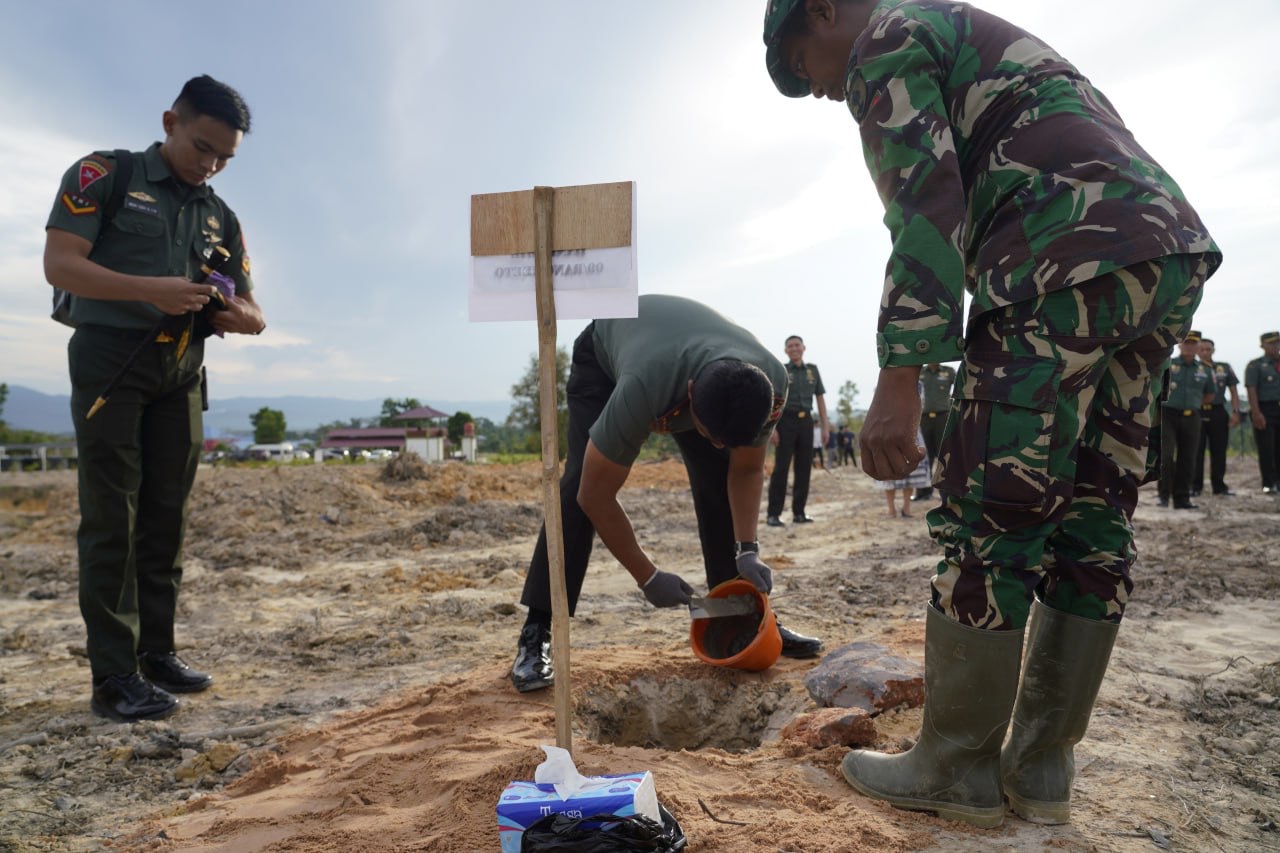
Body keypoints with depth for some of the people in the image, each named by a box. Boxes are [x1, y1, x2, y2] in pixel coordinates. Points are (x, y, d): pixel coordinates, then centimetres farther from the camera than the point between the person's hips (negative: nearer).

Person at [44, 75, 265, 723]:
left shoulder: (221, 217, 15)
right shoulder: (104, 176, 1)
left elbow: (253, 314, 13)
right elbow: (60, 263, -10)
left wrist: (241, 316, -11)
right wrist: (150, 290, -24)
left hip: (181, 371, 5)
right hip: (110, 358, -5)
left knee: (166, 517, 6)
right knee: (111, 518, -6)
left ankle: (157, 652, 16)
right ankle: (113, 676, -2)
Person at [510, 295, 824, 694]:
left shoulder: (770, 386, -34)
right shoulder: (642, 392, -47)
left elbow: (746, 470, -14)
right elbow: (594, 496, -34)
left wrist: (747, 549, -25)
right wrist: (648, 577, -27)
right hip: (604, 352, -4)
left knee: (718, 482, -7)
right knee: (577, 484, -22)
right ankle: (536, 636, -16)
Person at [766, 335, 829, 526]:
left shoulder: (813, 370, 11)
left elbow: (820, 399, 12)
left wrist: (825, 426, 6)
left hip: (806, 421, 4)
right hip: (786, 421, -4)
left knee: (804, 468, 4)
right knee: (781, 468, -6)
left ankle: (799, 512, 12)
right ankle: (773, 514, -4)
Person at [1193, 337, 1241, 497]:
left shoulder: (1225, 368, 12)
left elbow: (1233, 391, 12)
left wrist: (1235, 412, 3)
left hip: (1218, 413, 3)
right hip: (1197, 412, -3)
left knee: (1219, 451, 6)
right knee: (1196, 451, -1)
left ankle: (1219, 485, 15)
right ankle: (1195, 486, 5)